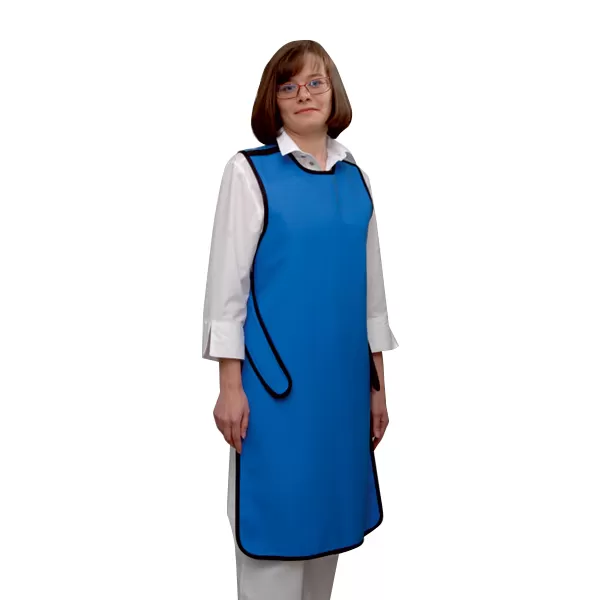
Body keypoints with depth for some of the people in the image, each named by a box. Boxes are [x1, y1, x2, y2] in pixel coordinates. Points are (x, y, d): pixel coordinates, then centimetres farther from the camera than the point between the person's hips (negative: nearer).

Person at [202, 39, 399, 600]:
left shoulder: (355, 178, 10)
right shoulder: (250, 171, -4)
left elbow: (370, 284, 13)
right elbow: (227, 280, -6)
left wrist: (377, 383, 12)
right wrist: (230, 384, -10)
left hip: (344, 377, 5)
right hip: (275, 378, -4)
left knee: (329, 513, 14)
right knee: (277, 517, 3)